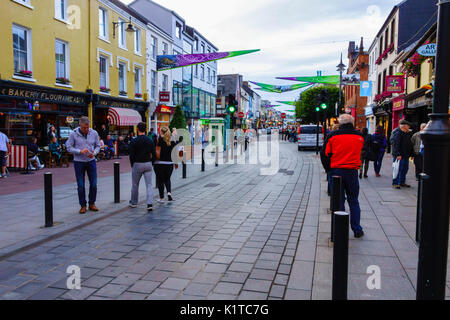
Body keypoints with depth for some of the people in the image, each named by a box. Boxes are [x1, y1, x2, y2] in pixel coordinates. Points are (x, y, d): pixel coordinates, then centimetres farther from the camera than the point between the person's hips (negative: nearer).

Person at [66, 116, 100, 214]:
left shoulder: (94, 133, -2)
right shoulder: (73, 134, -8)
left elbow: (98, 146, 5)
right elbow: (69, 148, -6)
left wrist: (94, 153, -16)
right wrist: (80, 151, -21)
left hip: (91, 161, 2)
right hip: (79, 162, -2)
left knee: (93, 184, 3)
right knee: (80, 185, 2)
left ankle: (92, 204, 20)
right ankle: (83, 205, 16)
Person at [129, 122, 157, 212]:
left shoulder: (133, 141, -8)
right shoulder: (150, 141, 0)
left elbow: (131, 155, -9)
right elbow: (154, 155, 0)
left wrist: (132, 165, 6)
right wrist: (151, 163, 12)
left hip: (137, 164, -2)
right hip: (148, 164, 2)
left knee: (135, 185, 14)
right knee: (149, 185, 2)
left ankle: (133, 202, 28)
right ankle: (150, 203, -9)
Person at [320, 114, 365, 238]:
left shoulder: (332, 136, -4)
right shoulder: (359, 136, 2)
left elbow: (324, 154, -3)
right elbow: (358, 152, 11)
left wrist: (329, 169, 7)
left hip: (336, 171, -1)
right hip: (352, 172, 1)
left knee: (338, 201, 7)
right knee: (353, 202, 13)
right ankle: (357, 230, 19)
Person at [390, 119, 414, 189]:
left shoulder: (407, 133, 16)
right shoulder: (397, 133, -12)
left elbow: (410, 144, 22)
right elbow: (395, 144, -19)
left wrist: (411, 153, 16)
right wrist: (398, 154, -24)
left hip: (406, 155, 9)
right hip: (399, 155, -9)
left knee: (405, 169, 13)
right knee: (398, 169, -6)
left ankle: (402, 182, 25)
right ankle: (395, 183, 0)